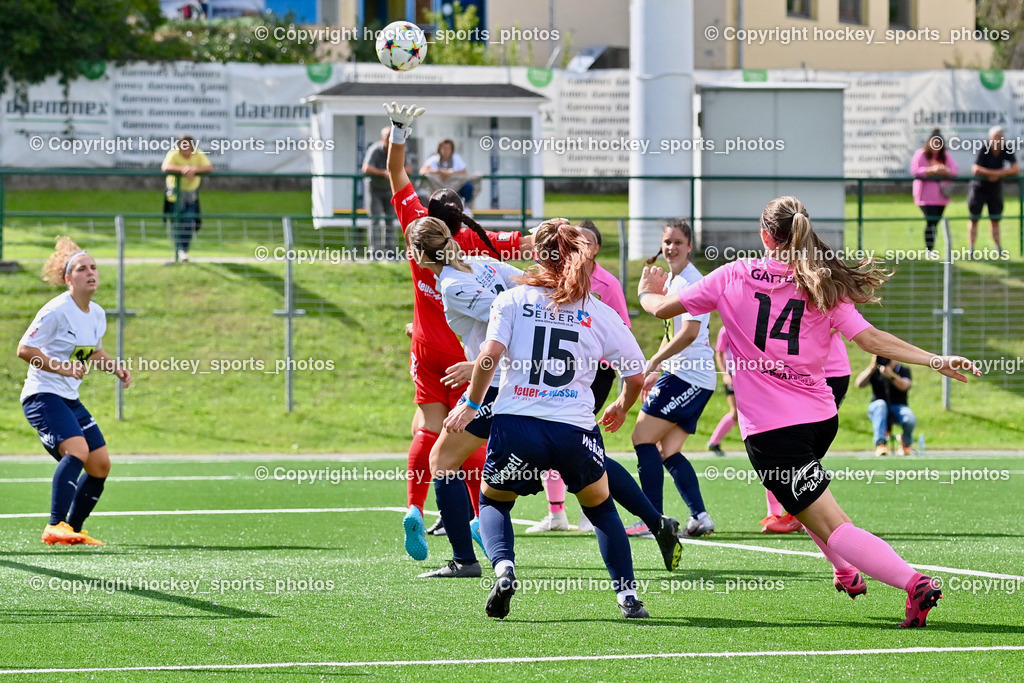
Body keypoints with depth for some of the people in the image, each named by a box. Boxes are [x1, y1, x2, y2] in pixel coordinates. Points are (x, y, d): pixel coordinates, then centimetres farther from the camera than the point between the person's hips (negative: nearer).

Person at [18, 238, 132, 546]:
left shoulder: (97, 314, 8)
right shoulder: (56, 311, -16)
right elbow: (24, 349, -16)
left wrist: (116, 368, 8)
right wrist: (62, 367, -22)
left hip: (70, 399, 9)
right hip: (42, 395, -9)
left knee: (101, 465, 6)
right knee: (77, 451, -29)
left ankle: (73, 529, 17)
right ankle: (55, 526, -32)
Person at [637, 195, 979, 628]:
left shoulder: (733, 277, -1)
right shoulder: (824, 287, 2)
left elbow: (663, 308, 9)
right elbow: (870, 338, -10)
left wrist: (648, 291, 32)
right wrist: (935, 360, -10)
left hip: (770, 427, -5)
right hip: (821, 417, 5)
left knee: (832, 527, -9)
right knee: (800, 494, 37)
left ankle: (914, 583, -26)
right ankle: (847, 573, 40)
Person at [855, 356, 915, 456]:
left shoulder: (904, 370, 1)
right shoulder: (875, 371, 5)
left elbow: (904, 386, -20)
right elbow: (859, 384, -9)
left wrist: (890, 375, -38)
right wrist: (872, 368, -19)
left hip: (898, 407, 0)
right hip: (877, 409, 0)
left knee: (910, 420, -33)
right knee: (880, 404, -37)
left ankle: (906, 443, 5)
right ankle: (880, 443, -44)